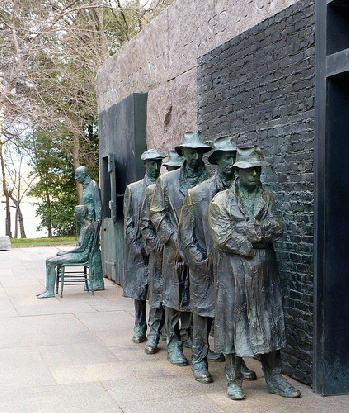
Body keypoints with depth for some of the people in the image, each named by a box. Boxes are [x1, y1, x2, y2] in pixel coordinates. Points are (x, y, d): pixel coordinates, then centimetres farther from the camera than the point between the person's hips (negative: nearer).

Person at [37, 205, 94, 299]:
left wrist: (65, 253, -13)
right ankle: (48, 289, 2)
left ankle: (50, 292, -10)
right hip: (77, 253, 10)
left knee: (51, 262, -17)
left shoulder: (88, 227, -17)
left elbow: (82, 248, -21)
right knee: (49, 260, 2)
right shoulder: (84, 225, 16)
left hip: (82, 255, -10)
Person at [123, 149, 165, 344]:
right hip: (140, 245, 0)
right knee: (139, 286, 3)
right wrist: (136, 243, -5)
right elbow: (128, 220, 5)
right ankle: (140, 329, 13)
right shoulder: (133, 189, 8)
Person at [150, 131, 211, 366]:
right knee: (173, 296, 3)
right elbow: (157, 213, 5)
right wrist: (174, 237, -6)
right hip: (176, 249, 0)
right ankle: (174, 344, 14)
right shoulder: (167, 181, 5)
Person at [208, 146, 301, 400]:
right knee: (233, 319, 0)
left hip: (264, 270, 4)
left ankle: (274, 378, 18)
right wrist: (255, 241, -7)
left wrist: (243, 229, -13)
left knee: (269, 320, 7)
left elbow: (276, 229, -2)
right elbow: (223, 238, -10)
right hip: (232, 269, -3)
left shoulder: (267, 199, 12)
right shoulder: (221, 200, 0)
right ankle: (234, 380, 13)